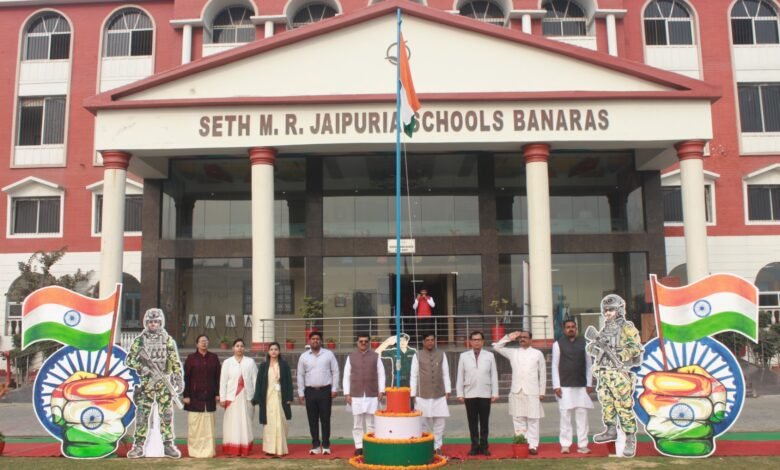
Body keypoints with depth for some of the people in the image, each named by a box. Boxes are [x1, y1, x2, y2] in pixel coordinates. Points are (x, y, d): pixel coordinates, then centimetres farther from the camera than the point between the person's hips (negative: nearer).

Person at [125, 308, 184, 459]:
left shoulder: (168, 340, 4)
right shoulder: (139, 340, 4)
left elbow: (175, 361, 3)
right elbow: (129, 359, 3)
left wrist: (179, 379, -4)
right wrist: (141, 367, -15)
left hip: (164, 382, 0)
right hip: (146, 382, 0)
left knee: (166, 414, 0)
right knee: (142, 414, 0)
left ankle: (168, 445, 7)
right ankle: (139, 446, 8)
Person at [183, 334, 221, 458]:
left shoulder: (214, 357, 5)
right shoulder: (191, 358, -1)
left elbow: (218, 376, 7)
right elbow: (186, 377, -3)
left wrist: (218, 393, 2)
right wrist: (186, 395, -7)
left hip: (209, 396, 2)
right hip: (195, 396, -2)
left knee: (209, 424, 4)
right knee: (195, 424, 1)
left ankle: (209, 450, 12)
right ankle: (195, 450, 12)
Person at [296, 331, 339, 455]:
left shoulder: (328, 354, 1)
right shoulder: (304, 356, 5)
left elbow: (335, 372, 2)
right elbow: (300, 375, 7)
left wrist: (334, 389, -3)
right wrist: (301, 393, 3)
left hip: (325, 390, -2)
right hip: (310, 391, 2)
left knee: (325, 419, 2)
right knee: (312, 420, 6)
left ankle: (326, 446, 11)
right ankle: (315, 446, 16)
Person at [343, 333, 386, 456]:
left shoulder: (375, 356, 5)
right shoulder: (351, 357, 6)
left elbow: (381, 374, 6)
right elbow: (346, 376, 6)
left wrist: (381, 391, -1)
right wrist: (347, 393, 1)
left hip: (372, 395, 0)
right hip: (356, 395, 1)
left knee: (371, 423, 3)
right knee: (357, 423, 4)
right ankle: (359, 446, 11)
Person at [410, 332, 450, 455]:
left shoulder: (441, 354, 5)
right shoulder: (417, 356, 0)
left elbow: (446, 374, 7)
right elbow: (414, 375, 0)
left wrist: (448, 391, 3)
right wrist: (413, 394, -2)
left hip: (439, 394, 1)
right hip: (423, 395, -1)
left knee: (439, 421, 1)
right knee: (427, 421, 4)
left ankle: (437, 446, 13)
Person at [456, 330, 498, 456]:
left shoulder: (489, 355, 4)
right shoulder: (464, 356, 4)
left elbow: (494, 375, 4)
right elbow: (460, 376, 5)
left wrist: (495, 393, -1)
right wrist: (460, 393, 0)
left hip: (485, 394, 0)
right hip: (469, 394, 0)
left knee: (484, 422, 5)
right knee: (472, 422, 5)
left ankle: (484, 446, 13)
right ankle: (475, 446, 13)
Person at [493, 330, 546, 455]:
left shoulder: (538, 353, 6)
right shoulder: (513, 352, 12)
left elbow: (542, 373, 6)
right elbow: (496, 347, 13)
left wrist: (542, 392, 2)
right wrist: (508, 337, 6)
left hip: (532, 392, -2)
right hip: (516, 392, 2)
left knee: (533, 420, -1)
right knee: (518, 419, 4)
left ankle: (533, 445, 3)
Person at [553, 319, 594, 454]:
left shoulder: (583, 343, 8)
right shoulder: (558, 344, 0)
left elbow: (588, 364, 10)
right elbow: (555, 366, -1)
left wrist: (589, 383, 5)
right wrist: (556, 386, -6)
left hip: (581, 386, 2)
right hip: (565, 386, -2)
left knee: (582, 415, 3)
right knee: (565, 416, -1)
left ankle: (582, 445, 8)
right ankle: (565, 445, 6)